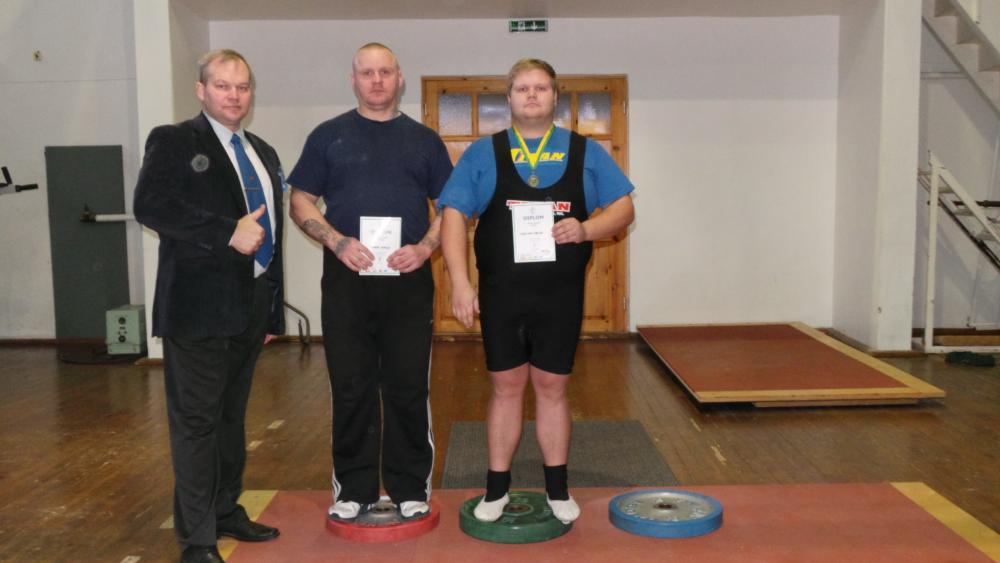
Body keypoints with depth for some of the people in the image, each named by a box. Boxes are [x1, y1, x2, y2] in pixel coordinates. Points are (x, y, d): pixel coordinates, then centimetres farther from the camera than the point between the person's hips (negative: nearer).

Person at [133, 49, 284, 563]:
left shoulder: (263, 154, 17)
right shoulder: (173, 141, -3)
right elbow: (150, 205, -19)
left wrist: (274, 309, 16)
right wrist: (228, 233, -23)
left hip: (250, 307, 7)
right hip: (200, 307, -7)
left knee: (231, 417, 16)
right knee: (196, 421, -1)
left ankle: (226, 512, 29)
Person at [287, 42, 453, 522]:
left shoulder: (423, 139, 10)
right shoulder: (328, 136, 8)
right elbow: (301, 202, 6)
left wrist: (425, 247, -8)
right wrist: (337, 242, -10)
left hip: (408, 279, 0)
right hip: (346, 277, 0)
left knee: (409, 387, 4)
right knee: (351, 387, 5)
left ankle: (410, 488, 17)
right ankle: (354, 488, 18)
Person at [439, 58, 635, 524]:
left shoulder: (585, 153, 6)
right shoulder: (482, 154, 4)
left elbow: (623, 207, 6)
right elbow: (454, 215, -1)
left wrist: (587, 228, -14)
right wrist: (460, 282, -11)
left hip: (561, 294, 0)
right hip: (501, 294, 0)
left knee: (552, 387, 10)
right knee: (507, 387, 9)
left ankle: (557, 489, 24)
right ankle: (496, 489, 23)